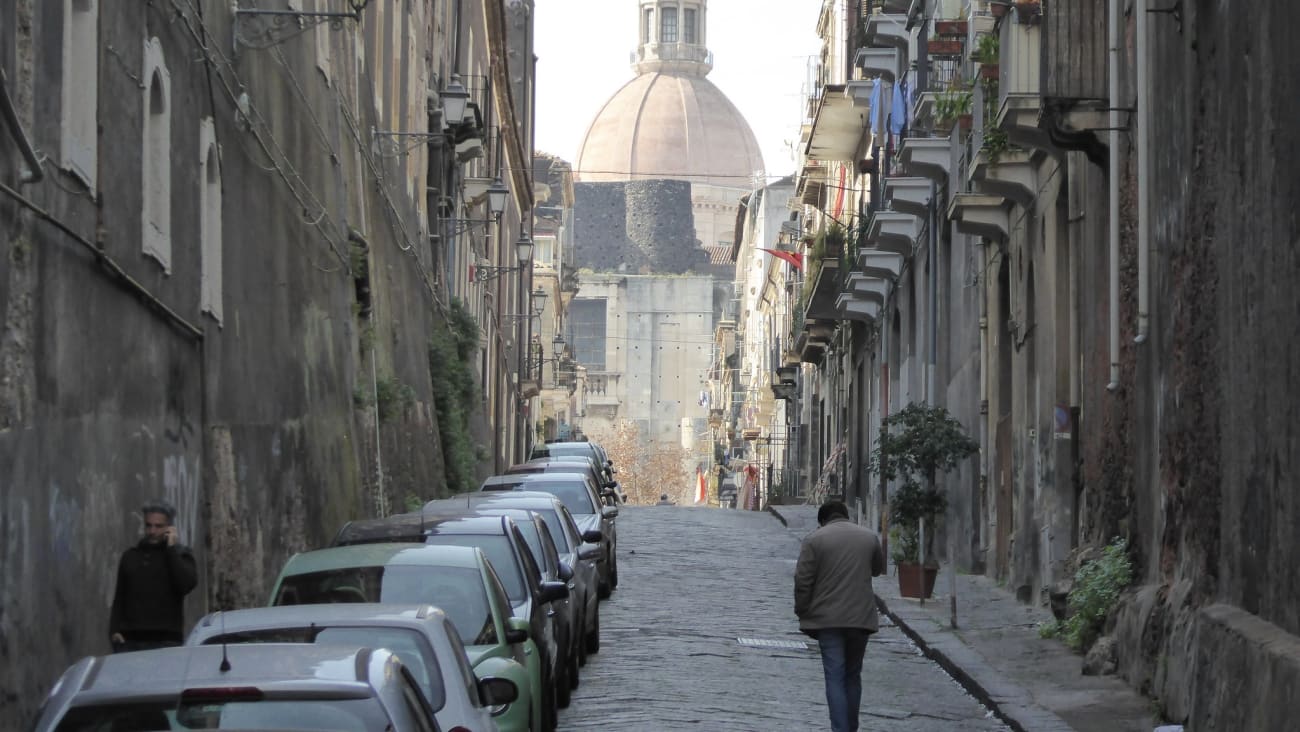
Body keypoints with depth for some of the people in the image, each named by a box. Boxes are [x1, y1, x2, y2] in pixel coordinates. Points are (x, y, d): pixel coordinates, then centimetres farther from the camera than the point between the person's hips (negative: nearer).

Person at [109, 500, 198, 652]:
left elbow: (187, 583, -11)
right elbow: (119, 599, 19)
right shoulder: (130, 556, 19)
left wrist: (172, 549, -7)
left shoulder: (180, 554, 9)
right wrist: (114, 630, 5)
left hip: (165, 640, -3)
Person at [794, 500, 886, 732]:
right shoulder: (869, 537, 7)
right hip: (861, 617, 3)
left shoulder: (815, 539, -4)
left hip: (827, 619, -3)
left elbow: (802, 581, -6)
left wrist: (803, 613, 3)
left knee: (835, 677, -4)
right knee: (853, 676, 16)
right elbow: (878, 569, 23)